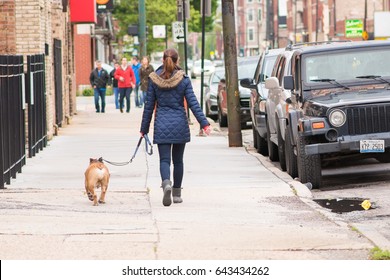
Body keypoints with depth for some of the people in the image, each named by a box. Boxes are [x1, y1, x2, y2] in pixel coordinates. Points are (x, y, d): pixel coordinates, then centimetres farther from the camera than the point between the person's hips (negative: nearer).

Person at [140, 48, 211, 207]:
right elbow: (193, 103, -8)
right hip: (180, 124, 1)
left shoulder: (154, 80, -2)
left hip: (162, 125, -1)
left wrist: (144, 128, 8)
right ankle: (177, 194, 17)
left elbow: (149, 105, 2)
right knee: (178, 160, 13)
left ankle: (166, 183, -31)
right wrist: (204, 123, -7)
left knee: (164, 159, -2)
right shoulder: (183, 79, -3)